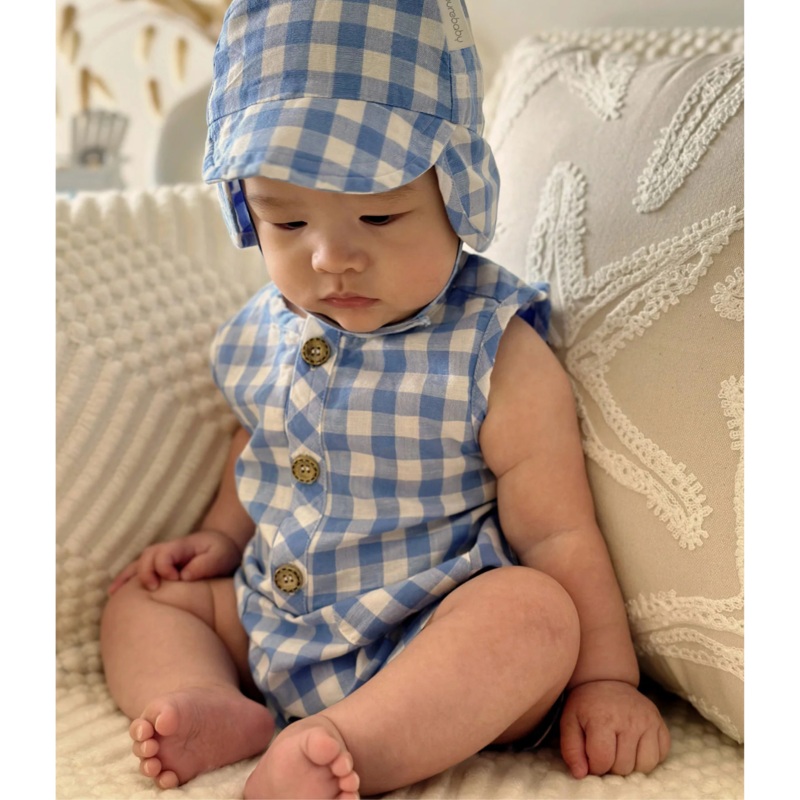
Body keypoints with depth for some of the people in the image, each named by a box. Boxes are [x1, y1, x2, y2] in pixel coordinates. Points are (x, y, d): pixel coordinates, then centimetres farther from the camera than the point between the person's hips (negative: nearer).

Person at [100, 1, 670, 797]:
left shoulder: (496, 358, -18)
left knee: (535, 611, -33)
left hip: (433, 650, -6)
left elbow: (558, 532, -14)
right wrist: (221, 533, 10)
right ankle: (215, 707, -22)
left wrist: (604, 679, -16)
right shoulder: (259, 336, 0)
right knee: (140, 595, 6)